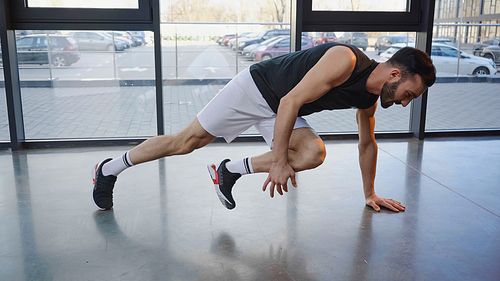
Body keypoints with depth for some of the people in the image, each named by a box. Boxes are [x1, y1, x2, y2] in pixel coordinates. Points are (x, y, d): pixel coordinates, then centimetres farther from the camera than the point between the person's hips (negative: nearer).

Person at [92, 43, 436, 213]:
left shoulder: (369, 98, -2)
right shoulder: (344, 60, -29)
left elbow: (368, 144, 13)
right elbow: (290, 102, -30)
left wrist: (370, 194, 18)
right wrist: (280, 161, -26)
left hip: (280, 112, 7)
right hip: (255, 87, -7)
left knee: (313, 153, -17)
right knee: (187, 141, -2)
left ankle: (231, 171, 0)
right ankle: (110, 168, 18)